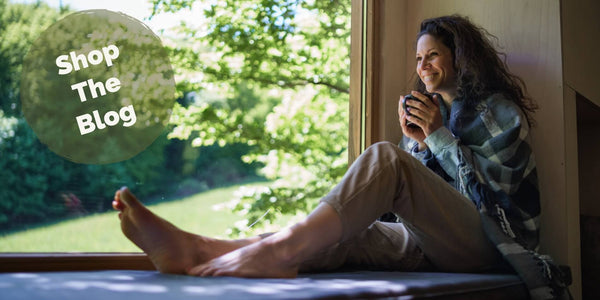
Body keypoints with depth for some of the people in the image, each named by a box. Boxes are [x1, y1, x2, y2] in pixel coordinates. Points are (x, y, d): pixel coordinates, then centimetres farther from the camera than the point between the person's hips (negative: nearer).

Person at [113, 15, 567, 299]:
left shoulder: (497, 109, 9)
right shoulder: (431, 111, 26)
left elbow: (498, 185, -5)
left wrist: (438, 136, -5)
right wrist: (416, 142, 1)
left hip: (488, 245, -5)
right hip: (437, 247, 5)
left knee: (385, 157, -29)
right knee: (348, 235, -24)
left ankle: (282, 249, -45)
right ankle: (197, 251, -42)